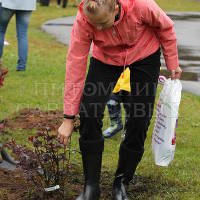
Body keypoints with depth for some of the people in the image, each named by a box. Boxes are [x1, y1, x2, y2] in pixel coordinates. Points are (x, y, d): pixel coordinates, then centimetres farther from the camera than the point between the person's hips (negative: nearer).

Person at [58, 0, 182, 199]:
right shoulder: (83, 20, -32)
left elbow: (165, 27, -13)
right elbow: (75, 66, -27)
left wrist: (172, 63, -3)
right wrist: (68, 118, -24)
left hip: (144, 57, 0)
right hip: (105, 58, 1)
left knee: (138, 120, -6)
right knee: (89, 114, -15)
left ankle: (121, 183, 13)